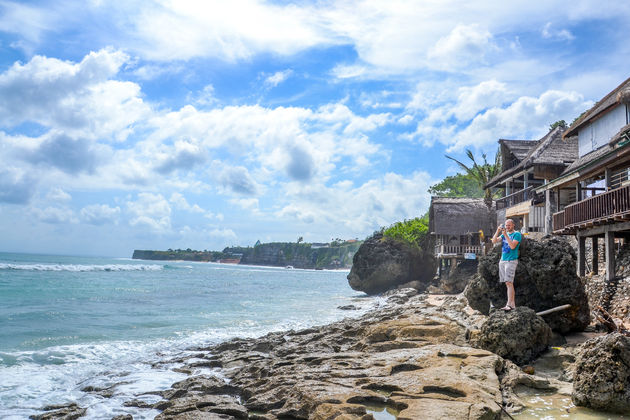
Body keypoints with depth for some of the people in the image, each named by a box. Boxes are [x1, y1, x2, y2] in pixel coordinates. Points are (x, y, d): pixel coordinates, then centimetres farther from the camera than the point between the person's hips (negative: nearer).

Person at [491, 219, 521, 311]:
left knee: (509, 283, -13)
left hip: (511, 261, -7)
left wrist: (506, 235, -20)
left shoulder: (517, 234, -4)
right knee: (507, 283, 5)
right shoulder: (504, 234, 17)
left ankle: (509, 304, -15)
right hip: (502, 261, 7)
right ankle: (512, 303, 10)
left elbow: (512, 246, -17)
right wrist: (498, 231, -6)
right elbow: (494, 241, 7)